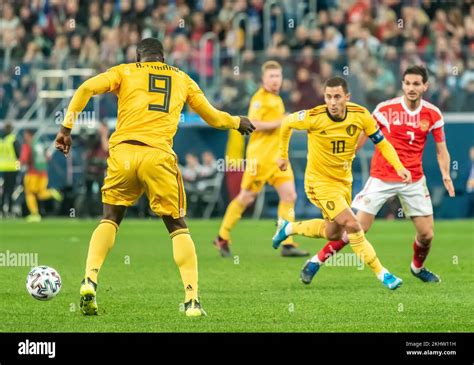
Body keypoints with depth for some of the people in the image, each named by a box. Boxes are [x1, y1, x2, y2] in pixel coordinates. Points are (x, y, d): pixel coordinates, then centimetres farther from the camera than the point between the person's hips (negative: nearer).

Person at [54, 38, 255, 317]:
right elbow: (213, 118, 30)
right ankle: (192, 298, -2)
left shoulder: (125, 72, 16)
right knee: (178, 226, 11)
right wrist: (238, 122, 50)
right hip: (158, 156, 0)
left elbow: (87, 89, 0)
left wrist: (67, 128, 4)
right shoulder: (182, 79, 22)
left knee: (110, 219, 17)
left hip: (123, 152, 0)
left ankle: (90, 282, -4)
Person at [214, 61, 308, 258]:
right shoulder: (260, 98, -9)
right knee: (246, 198, -1)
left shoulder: (277, 100, 18)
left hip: (277, 156, 8)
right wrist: (279, 123, -22)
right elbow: (252, 123, -21)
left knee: (289, 195, -5)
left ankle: (287, 244, -6)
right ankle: (222, 238, 14)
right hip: (260, 156, -8)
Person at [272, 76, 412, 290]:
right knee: (353, 226, -18)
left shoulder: (360, 115, -15)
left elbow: (382, 143, -4)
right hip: (320, 182, -6)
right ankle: (381, 273, -9)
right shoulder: (314, 118, -23)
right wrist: (283, 155, 6)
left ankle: (289, 228, 41)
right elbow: (287, 123, -4)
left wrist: (399, 167, -18)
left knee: (333, 234, 19)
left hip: (344, 181, 6)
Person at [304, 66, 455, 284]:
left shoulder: (433, 114, -1)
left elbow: (441, 151, 6)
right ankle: (317, 261, 5)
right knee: (358, 227, -9)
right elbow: (361, 137, 2)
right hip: (381, 177, -2)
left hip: (413, 180, 3)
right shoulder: (386, 109, -8)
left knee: (426, 234, 0)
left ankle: (418, 267, 31)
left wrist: (446, 175, -11)